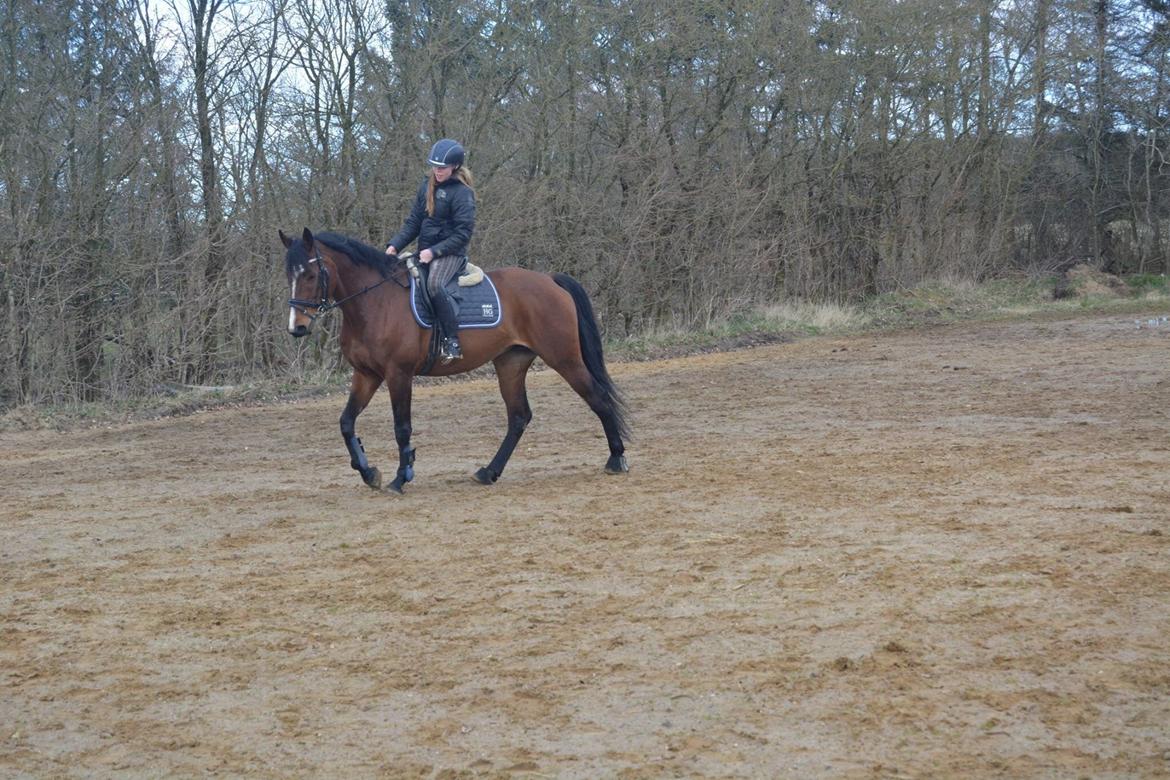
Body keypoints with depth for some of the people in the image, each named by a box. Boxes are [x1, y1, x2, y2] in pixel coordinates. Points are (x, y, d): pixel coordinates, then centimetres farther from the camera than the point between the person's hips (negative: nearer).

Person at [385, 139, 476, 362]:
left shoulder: (462, 193, -11)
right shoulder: (428, 185, 10)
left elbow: (463, 234, -14)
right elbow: (414, 221, 12)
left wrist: (434, 251, -20)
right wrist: (395, 244, -2)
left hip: (451, 253, -8)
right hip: (425, 251, 8)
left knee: (434, 283, -35)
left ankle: (452, 341, -32)